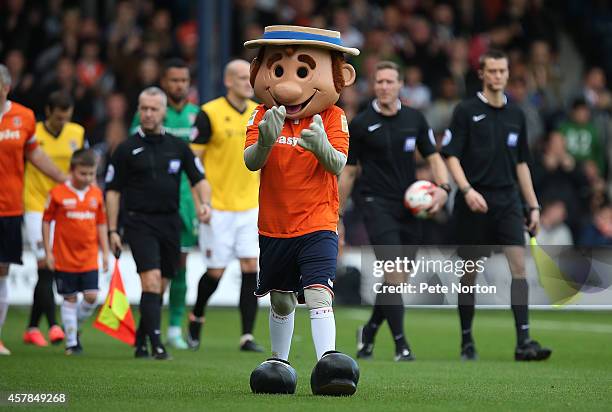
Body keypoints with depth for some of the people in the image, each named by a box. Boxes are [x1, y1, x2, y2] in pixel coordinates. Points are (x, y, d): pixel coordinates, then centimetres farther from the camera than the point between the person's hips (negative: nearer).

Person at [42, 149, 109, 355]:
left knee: (91, 296, -6)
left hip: (89, 258, 3)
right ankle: (71, 342, 13)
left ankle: (75, 328, 21)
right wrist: (48, 251, -4)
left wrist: (105, 252, 11)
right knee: (69, 299, 3)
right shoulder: (58, 193, -9)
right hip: (65, 258, -3)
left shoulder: (96, 194, 3)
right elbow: (46, 221, -2)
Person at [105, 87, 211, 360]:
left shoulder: (178, 147, 9)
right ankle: (156, 345, -21)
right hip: (140, 222, -4)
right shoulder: (127, 149, 2)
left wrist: (204, 204, -9)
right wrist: (112, 230, -2)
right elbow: (113, 191, 4)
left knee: (160, 288, 8)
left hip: (170, 223, 4)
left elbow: (199, 179, 11)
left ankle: (140, 342, 23)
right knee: (151, 281, -18)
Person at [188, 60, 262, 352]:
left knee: (251, 268, -4)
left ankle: (247, 336, -1)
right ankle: (196, 317, 29)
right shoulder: (210, 114, -9)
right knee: (216, 270, 1)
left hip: (250, 205, 4)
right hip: (218, 207, -4)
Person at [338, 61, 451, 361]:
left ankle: (369, 331, 30)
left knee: (397, 279, 8)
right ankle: (401, 344, -13)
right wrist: (338, 215, 3)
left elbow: (433, 157, 11)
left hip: (409, 207, 4)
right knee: (394, 271, -17)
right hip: (376, 204, -4)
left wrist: (443, 187, -8)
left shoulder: (414, 119, 7)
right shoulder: (360, 124, -1)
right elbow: (348, 172, 4)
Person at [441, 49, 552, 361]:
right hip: (473, 204, -3)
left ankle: (524, 342, -15)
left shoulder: (516, 115, 12)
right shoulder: (466, 111, -1)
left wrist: (533, 206, 14)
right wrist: (467, 190, -21)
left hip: (507, 200, 3)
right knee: (469, 273, 4)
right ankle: (467, 341, 17)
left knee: (519, 265, -12)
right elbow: (451, 155, -6)